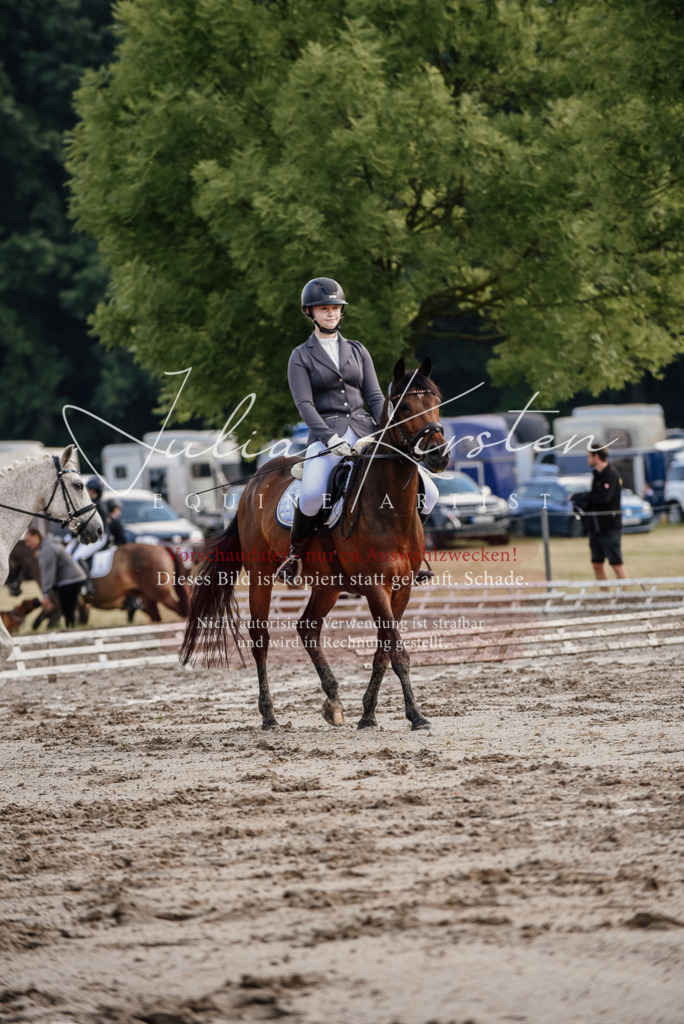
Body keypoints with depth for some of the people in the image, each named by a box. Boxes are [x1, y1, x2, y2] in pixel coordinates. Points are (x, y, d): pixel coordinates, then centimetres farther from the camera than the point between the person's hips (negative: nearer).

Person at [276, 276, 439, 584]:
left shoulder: (357, 351, 17)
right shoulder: (301, 357, 6)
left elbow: (374, 396, 12)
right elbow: (304, 404, -6)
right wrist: (330, 437, -21)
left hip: (365, 432, 4)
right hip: (327, 434, -4)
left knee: (427, 491, -9)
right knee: (312, 493, -36)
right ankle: (294, 553, -11)